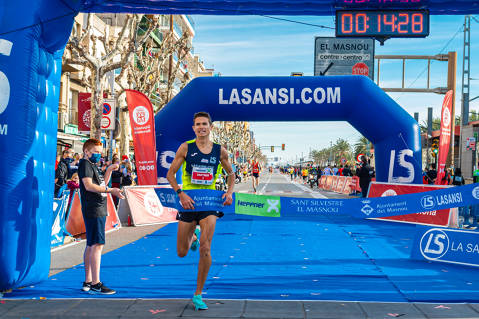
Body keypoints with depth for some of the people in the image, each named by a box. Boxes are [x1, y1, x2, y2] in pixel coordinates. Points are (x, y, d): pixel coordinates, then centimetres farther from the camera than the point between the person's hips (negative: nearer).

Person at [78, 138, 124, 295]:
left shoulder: (93, 165, 21)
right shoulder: (85, 164, -7)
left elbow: (102, 184, 27)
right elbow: (88, 185, -19)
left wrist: (109, 170, 16)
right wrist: (110, 190, -22)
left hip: (99, 210, 10)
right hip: (93, 210, -10)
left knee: (91, 246, 12)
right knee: (97, 245, -13)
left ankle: (88, 282, 18)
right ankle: (95, 284, -14)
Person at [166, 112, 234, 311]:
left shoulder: (220, 151, 1)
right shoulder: (185, 148, -4)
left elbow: (231, 173, 17)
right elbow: (170, 174, -1)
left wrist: (229, 192, -1)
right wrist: (181, 194, -15)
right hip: (189, 202, 0)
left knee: (205, 250, -12)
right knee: (182, 253, 7)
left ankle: (198, 295, 2)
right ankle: (193, 236, 45)